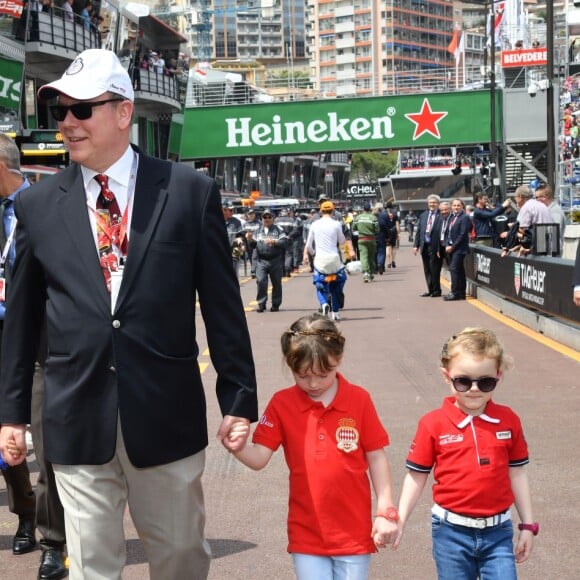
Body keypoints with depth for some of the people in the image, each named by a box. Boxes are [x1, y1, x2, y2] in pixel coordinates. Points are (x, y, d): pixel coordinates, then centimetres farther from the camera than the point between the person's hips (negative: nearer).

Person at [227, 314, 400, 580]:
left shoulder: (359, 400, -6)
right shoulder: (282, 404, -4)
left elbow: (376, 458, 0)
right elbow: (259, 458, -7)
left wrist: (386, 511, -1)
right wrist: (238, 448, -28)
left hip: (354, 533, 0)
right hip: (307, 534, 0)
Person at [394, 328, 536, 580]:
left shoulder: (508, 421, -1)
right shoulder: (433, 424, -7)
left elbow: (516, 474, 7)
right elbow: (417, 476, 0)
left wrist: (527, 525, 9)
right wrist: (399, 522, -3)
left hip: (498, 532, 1)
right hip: (452, 532, -1)